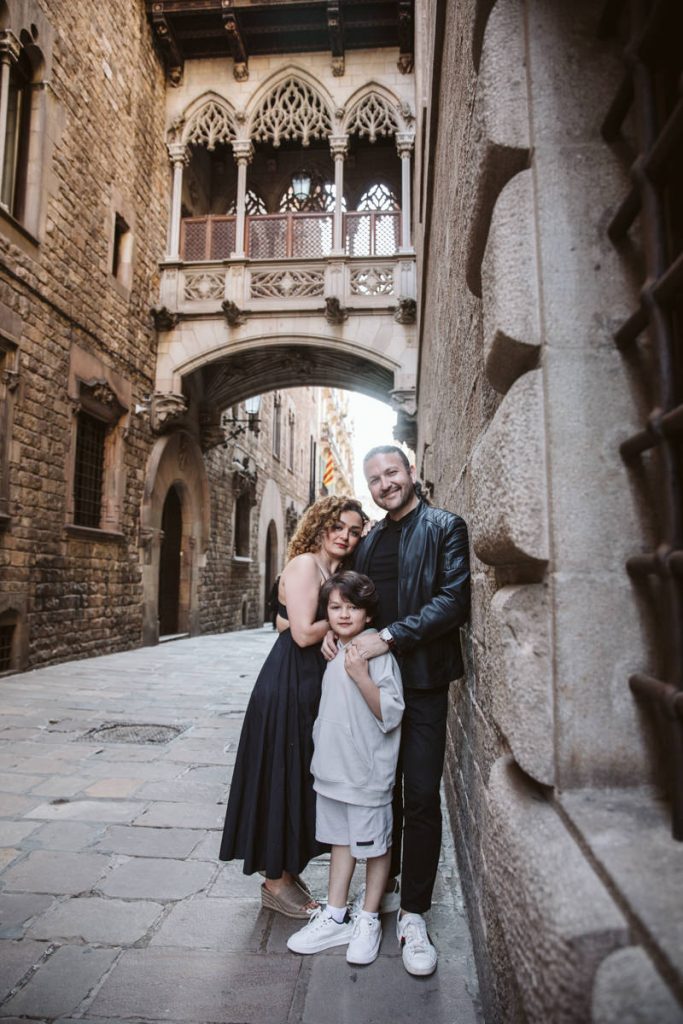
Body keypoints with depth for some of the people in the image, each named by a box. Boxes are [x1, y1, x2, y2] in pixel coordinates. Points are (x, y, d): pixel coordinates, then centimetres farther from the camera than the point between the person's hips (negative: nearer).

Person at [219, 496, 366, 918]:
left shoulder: (336, 571, 12)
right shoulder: (304, 563, -14)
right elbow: (304, 633, -21)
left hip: (313, 683, 9)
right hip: (289, 685, -9)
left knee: (302, 776, 17)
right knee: (283, 775, 4)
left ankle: (288, 870, 34)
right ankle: (276, 882, 22)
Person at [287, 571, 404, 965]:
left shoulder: (379, 654, -17)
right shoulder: (334, 654, 6)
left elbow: (391, 715, -21)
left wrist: (361, 677, -30)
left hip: (368, 772, -7)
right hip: (332, 769, 7)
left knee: (374, 844, 10)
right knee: (340, 839, 19)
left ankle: (369, 921, 28)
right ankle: (335, 918, 33)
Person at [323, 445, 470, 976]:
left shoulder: (445, 527, -4)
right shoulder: (369, 540, 14)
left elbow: (454, 601, -15)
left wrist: (389, 637, -21)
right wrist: (336, 628, -4)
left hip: (422, 682, -5)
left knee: (421, 798, 0)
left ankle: (414, 913, 16)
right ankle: (385, 887, 34)